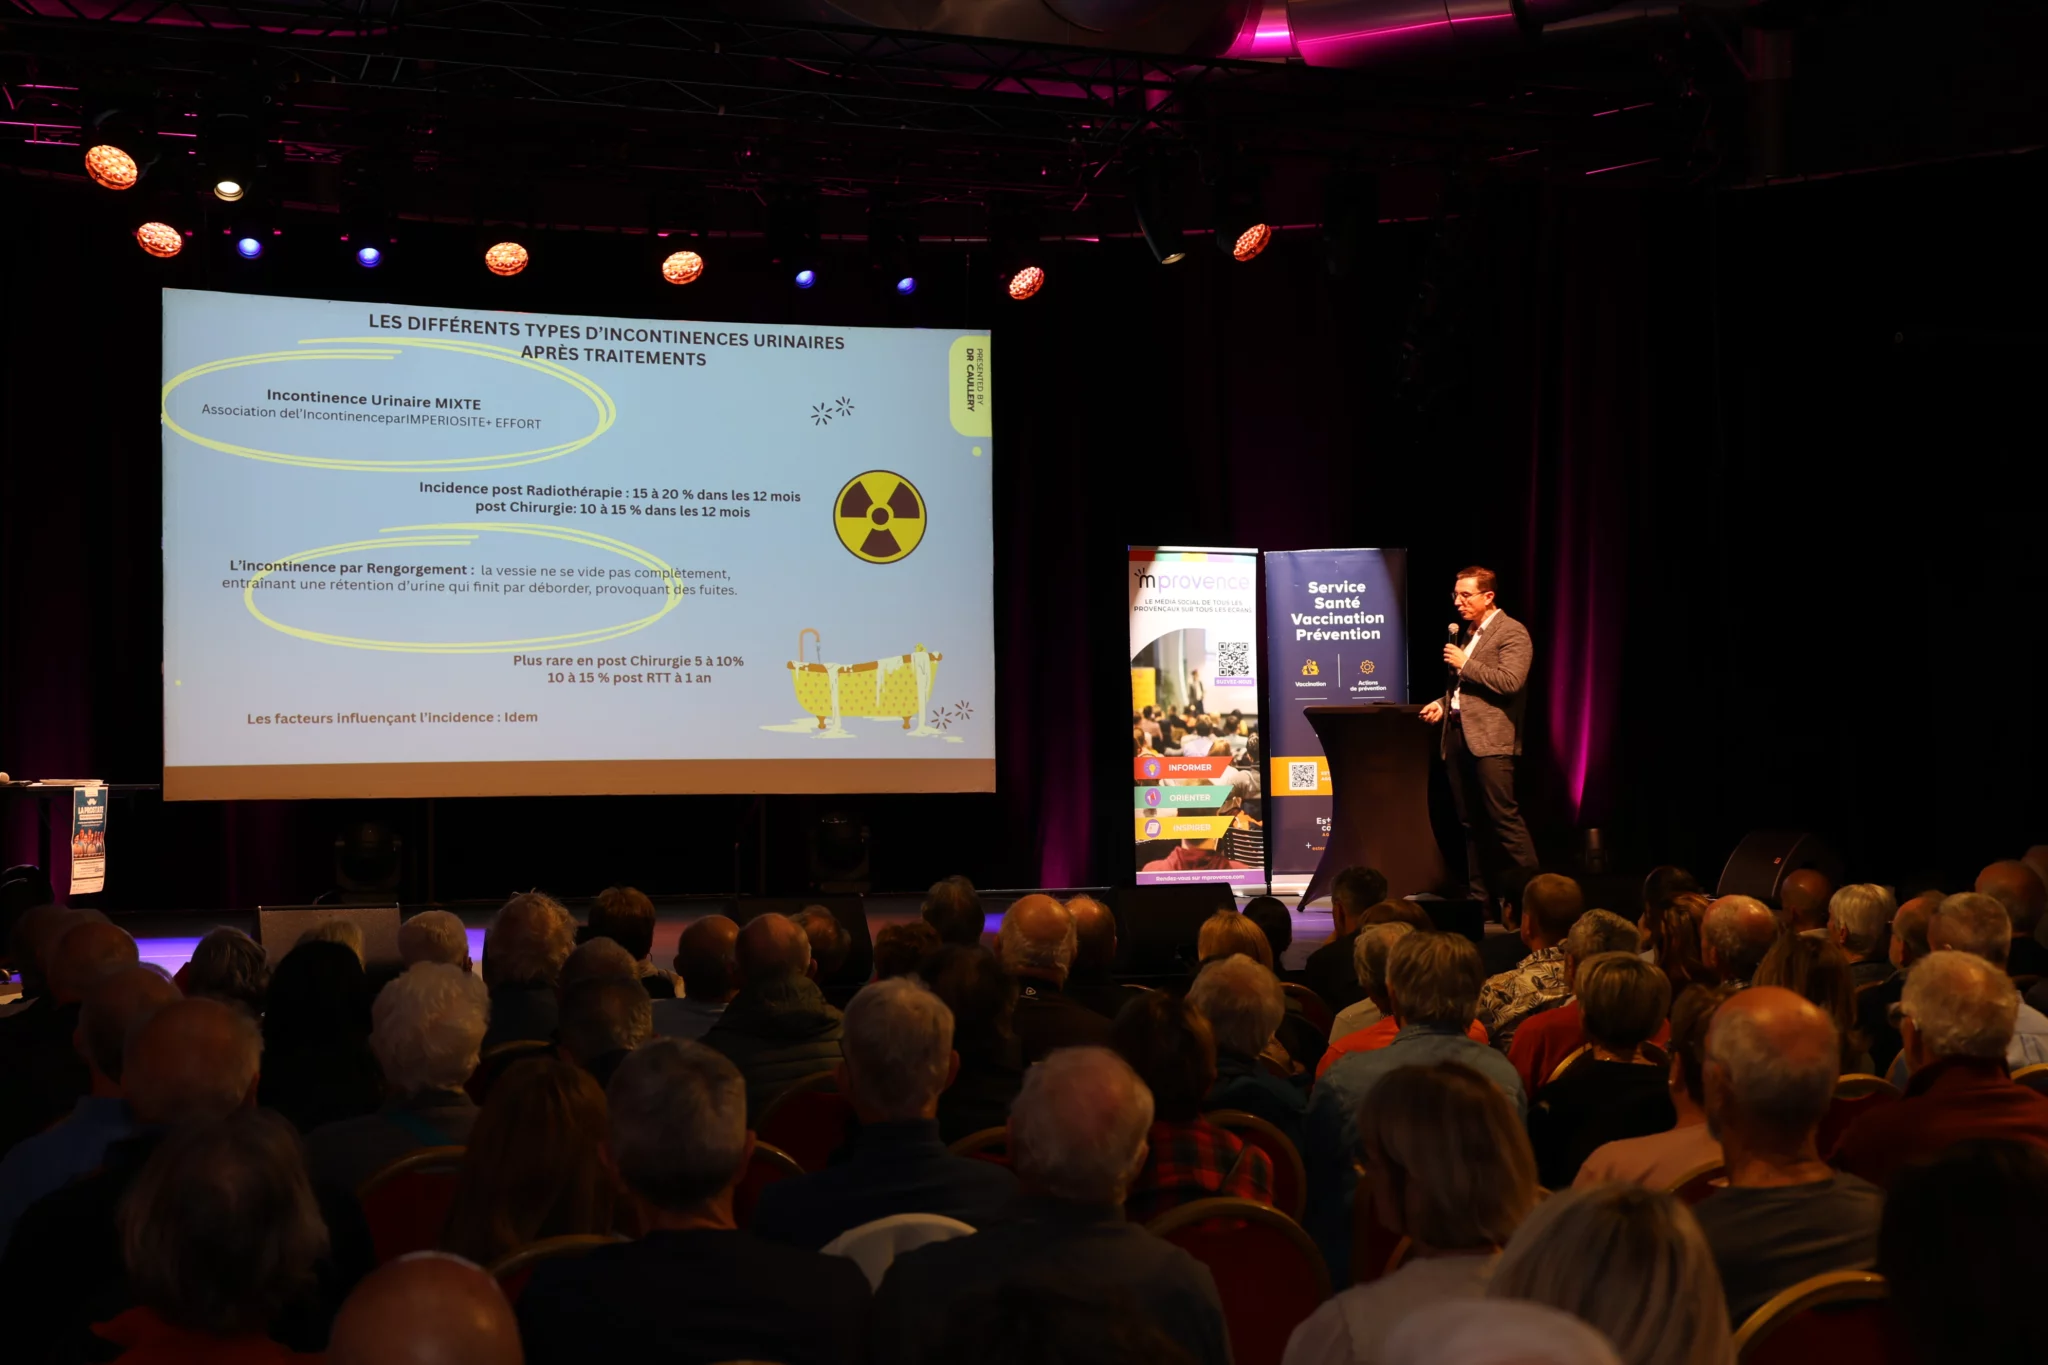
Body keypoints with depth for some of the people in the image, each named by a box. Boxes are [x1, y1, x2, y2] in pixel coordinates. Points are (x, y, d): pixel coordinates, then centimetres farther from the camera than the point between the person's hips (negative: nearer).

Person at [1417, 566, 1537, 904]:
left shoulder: (1512, 633, -6)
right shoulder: (1468, 633, 20)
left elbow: (1510, 681, -19)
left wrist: (1464, 664, -14)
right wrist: (1442, 703, 11)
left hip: (1490, 738, -8)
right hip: (1458, 736, 8)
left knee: (1503, 816, -11)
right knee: (1470, 822, 9)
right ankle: (1478, 894, 14)